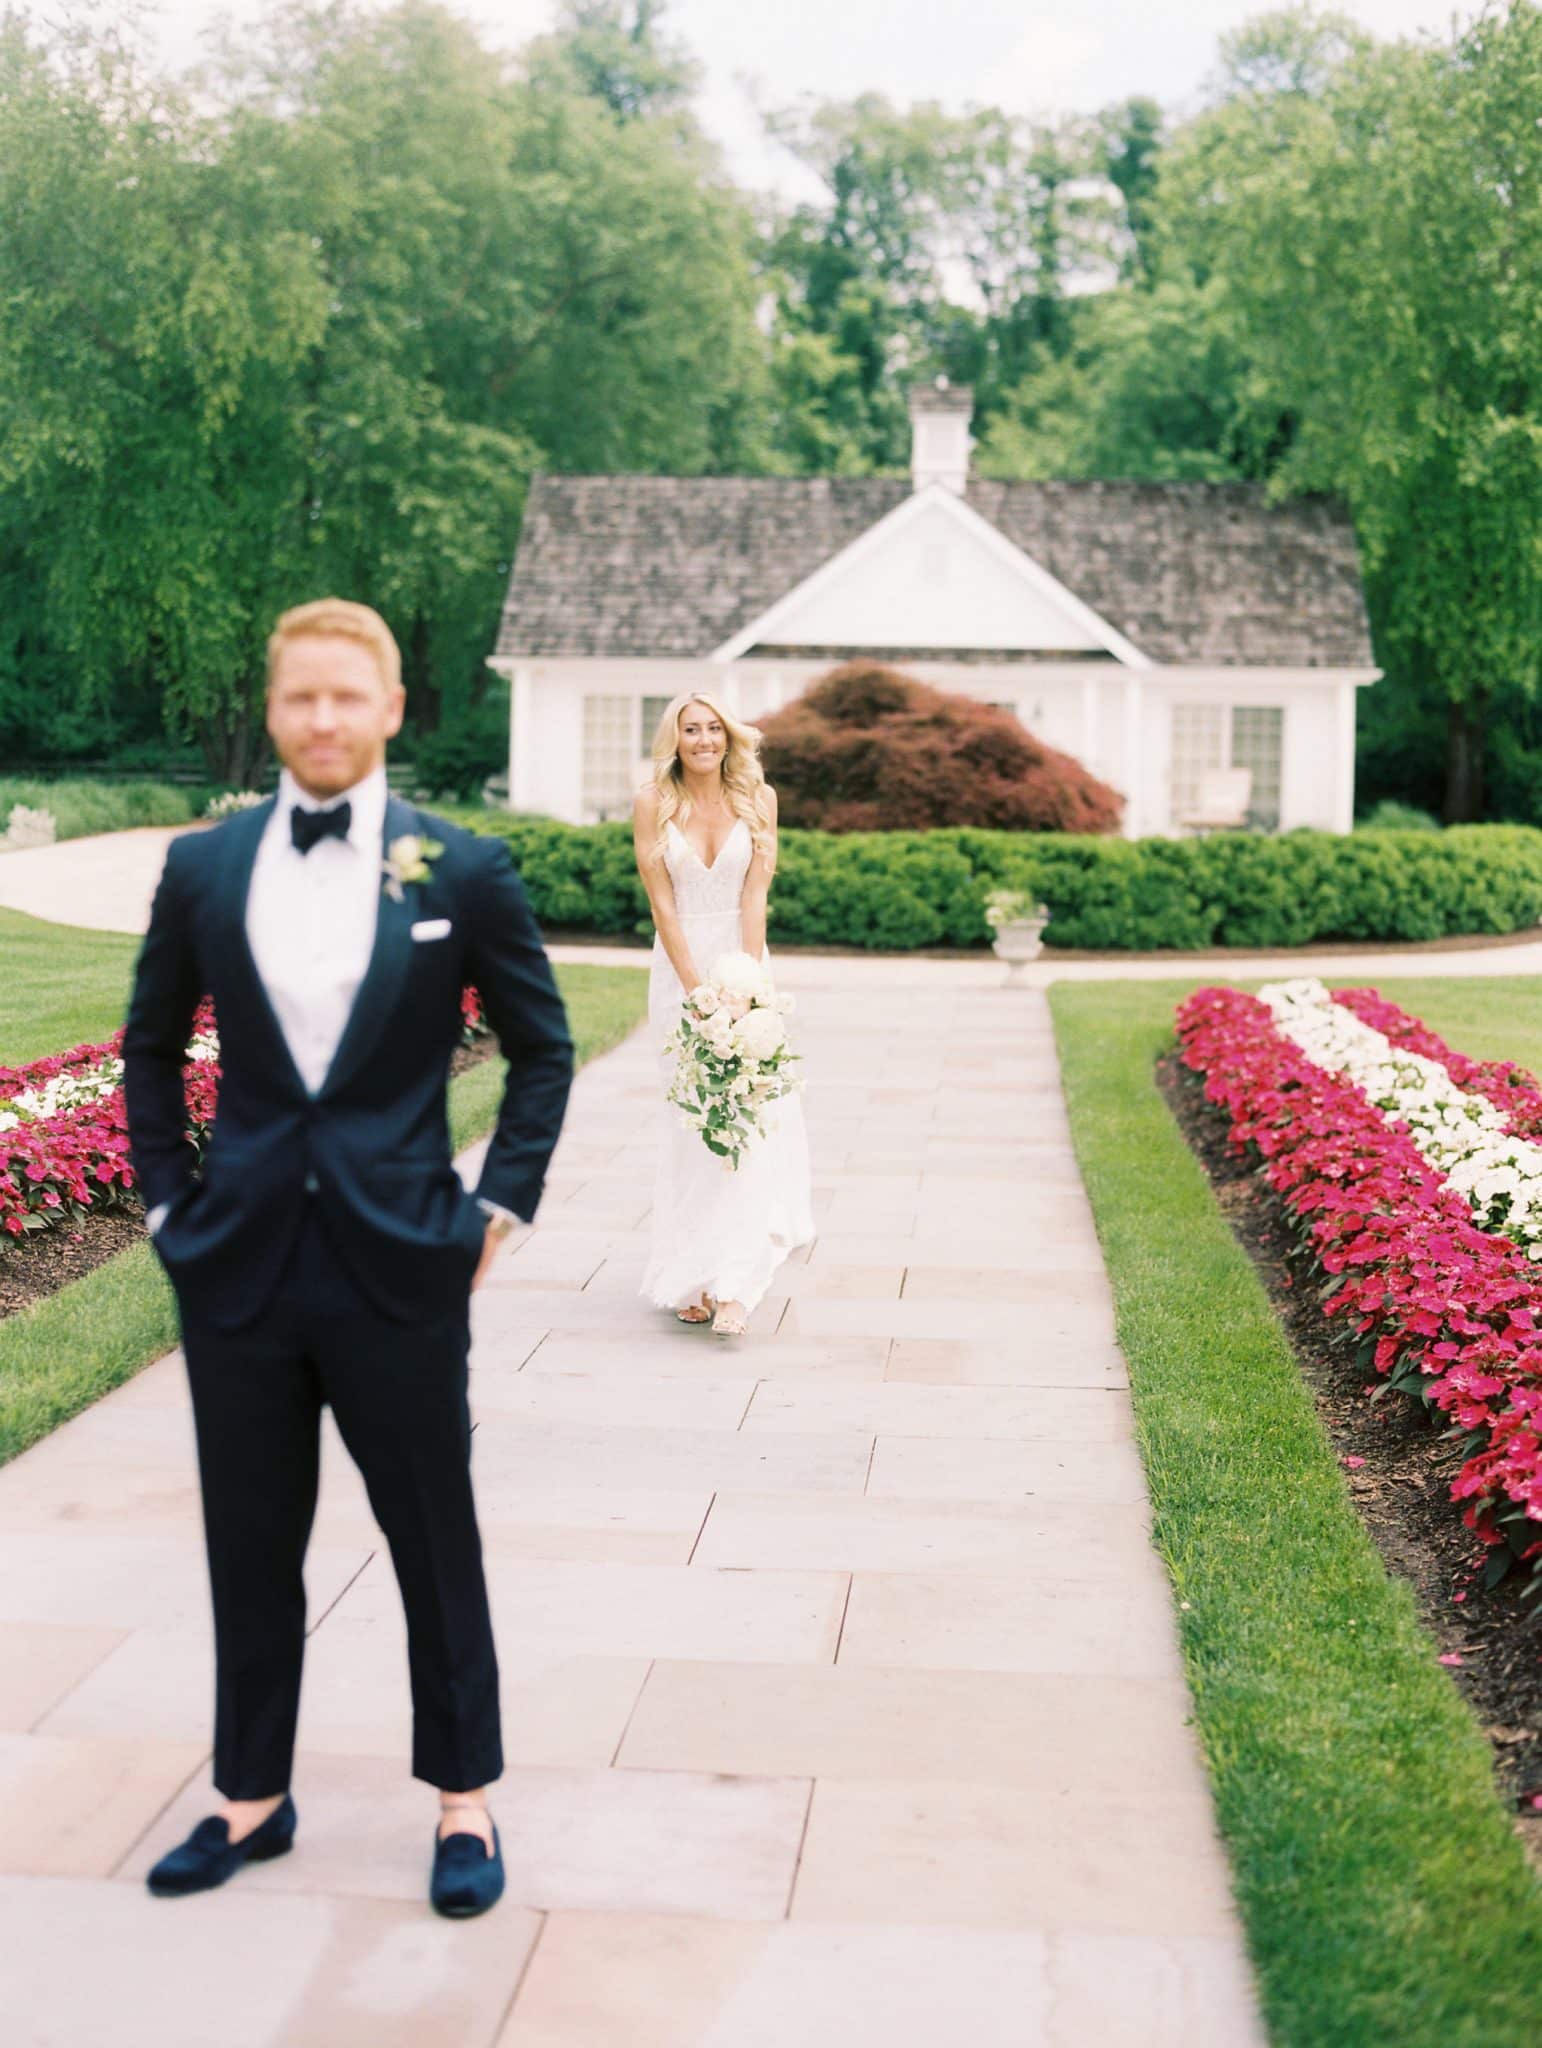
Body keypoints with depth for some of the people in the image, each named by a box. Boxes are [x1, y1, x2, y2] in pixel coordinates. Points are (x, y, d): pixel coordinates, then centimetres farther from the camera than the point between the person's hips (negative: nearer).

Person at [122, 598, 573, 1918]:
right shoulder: (203, 867, 3)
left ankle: (465, 1800, 27)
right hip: (240, 1263, 2)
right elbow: (151, 1047, 14)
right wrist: (170, 1201, 7)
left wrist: (502, 1203, -1)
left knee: (437, 1540, 9)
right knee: (250, 1546, 14)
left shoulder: (463, 869, -3)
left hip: (401, 1264, -2)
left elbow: (543, 1047, 5)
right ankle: (254, 1796, 32)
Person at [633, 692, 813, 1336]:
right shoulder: (652, 803, -3)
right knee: (689, 1119, 1)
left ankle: (733, 1283, -12)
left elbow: (754, 898, -4)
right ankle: (691, 1279, 8)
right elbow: (662, 904, -6)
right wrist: (698, 991, -12)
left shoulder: (757, 798, 0)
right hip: (679, 965, 0)